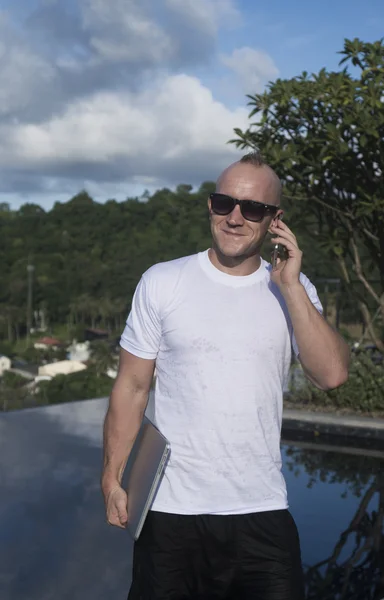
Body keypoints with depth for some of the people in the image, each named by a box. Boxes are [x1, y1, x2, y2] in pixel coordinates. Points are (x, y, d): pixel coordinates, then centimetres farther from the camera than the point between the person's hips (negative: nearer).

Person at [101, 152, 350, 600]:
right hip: (170, 511, -1)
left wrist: (291, 286, -14)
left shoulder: (294, 292, 3)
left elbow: (332, 375, -11)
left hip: (262, 511, 1)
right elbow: (132, 387, 1)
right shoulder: (161, 283, -1)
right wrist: (113, 479, -5)